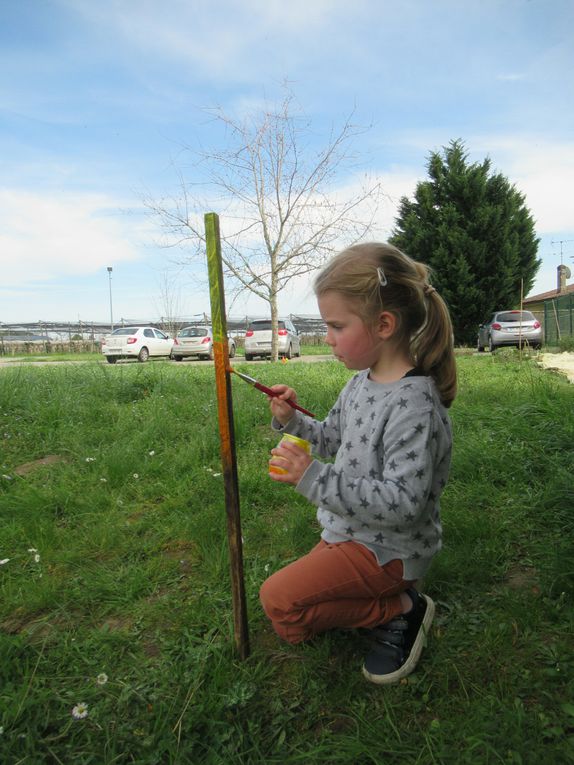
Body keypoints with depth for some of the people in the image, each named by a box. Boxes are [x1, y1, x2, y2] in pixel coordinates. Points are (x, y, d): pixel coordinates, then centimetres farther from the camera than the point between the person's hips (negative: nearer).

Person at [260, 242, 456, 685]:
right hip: (352, 530, 9)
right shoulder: (361, 383, -2)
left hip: (388, 548, -9)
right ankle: (389, 592, 20)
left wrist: (313, 478, -35)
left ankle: (399, 608, 1)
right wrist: (292, 422, -6)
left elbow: (402, 502, -33)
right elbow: (333, 439, 13)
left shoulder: (413, 404, -30)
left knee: (279, 601, -11)